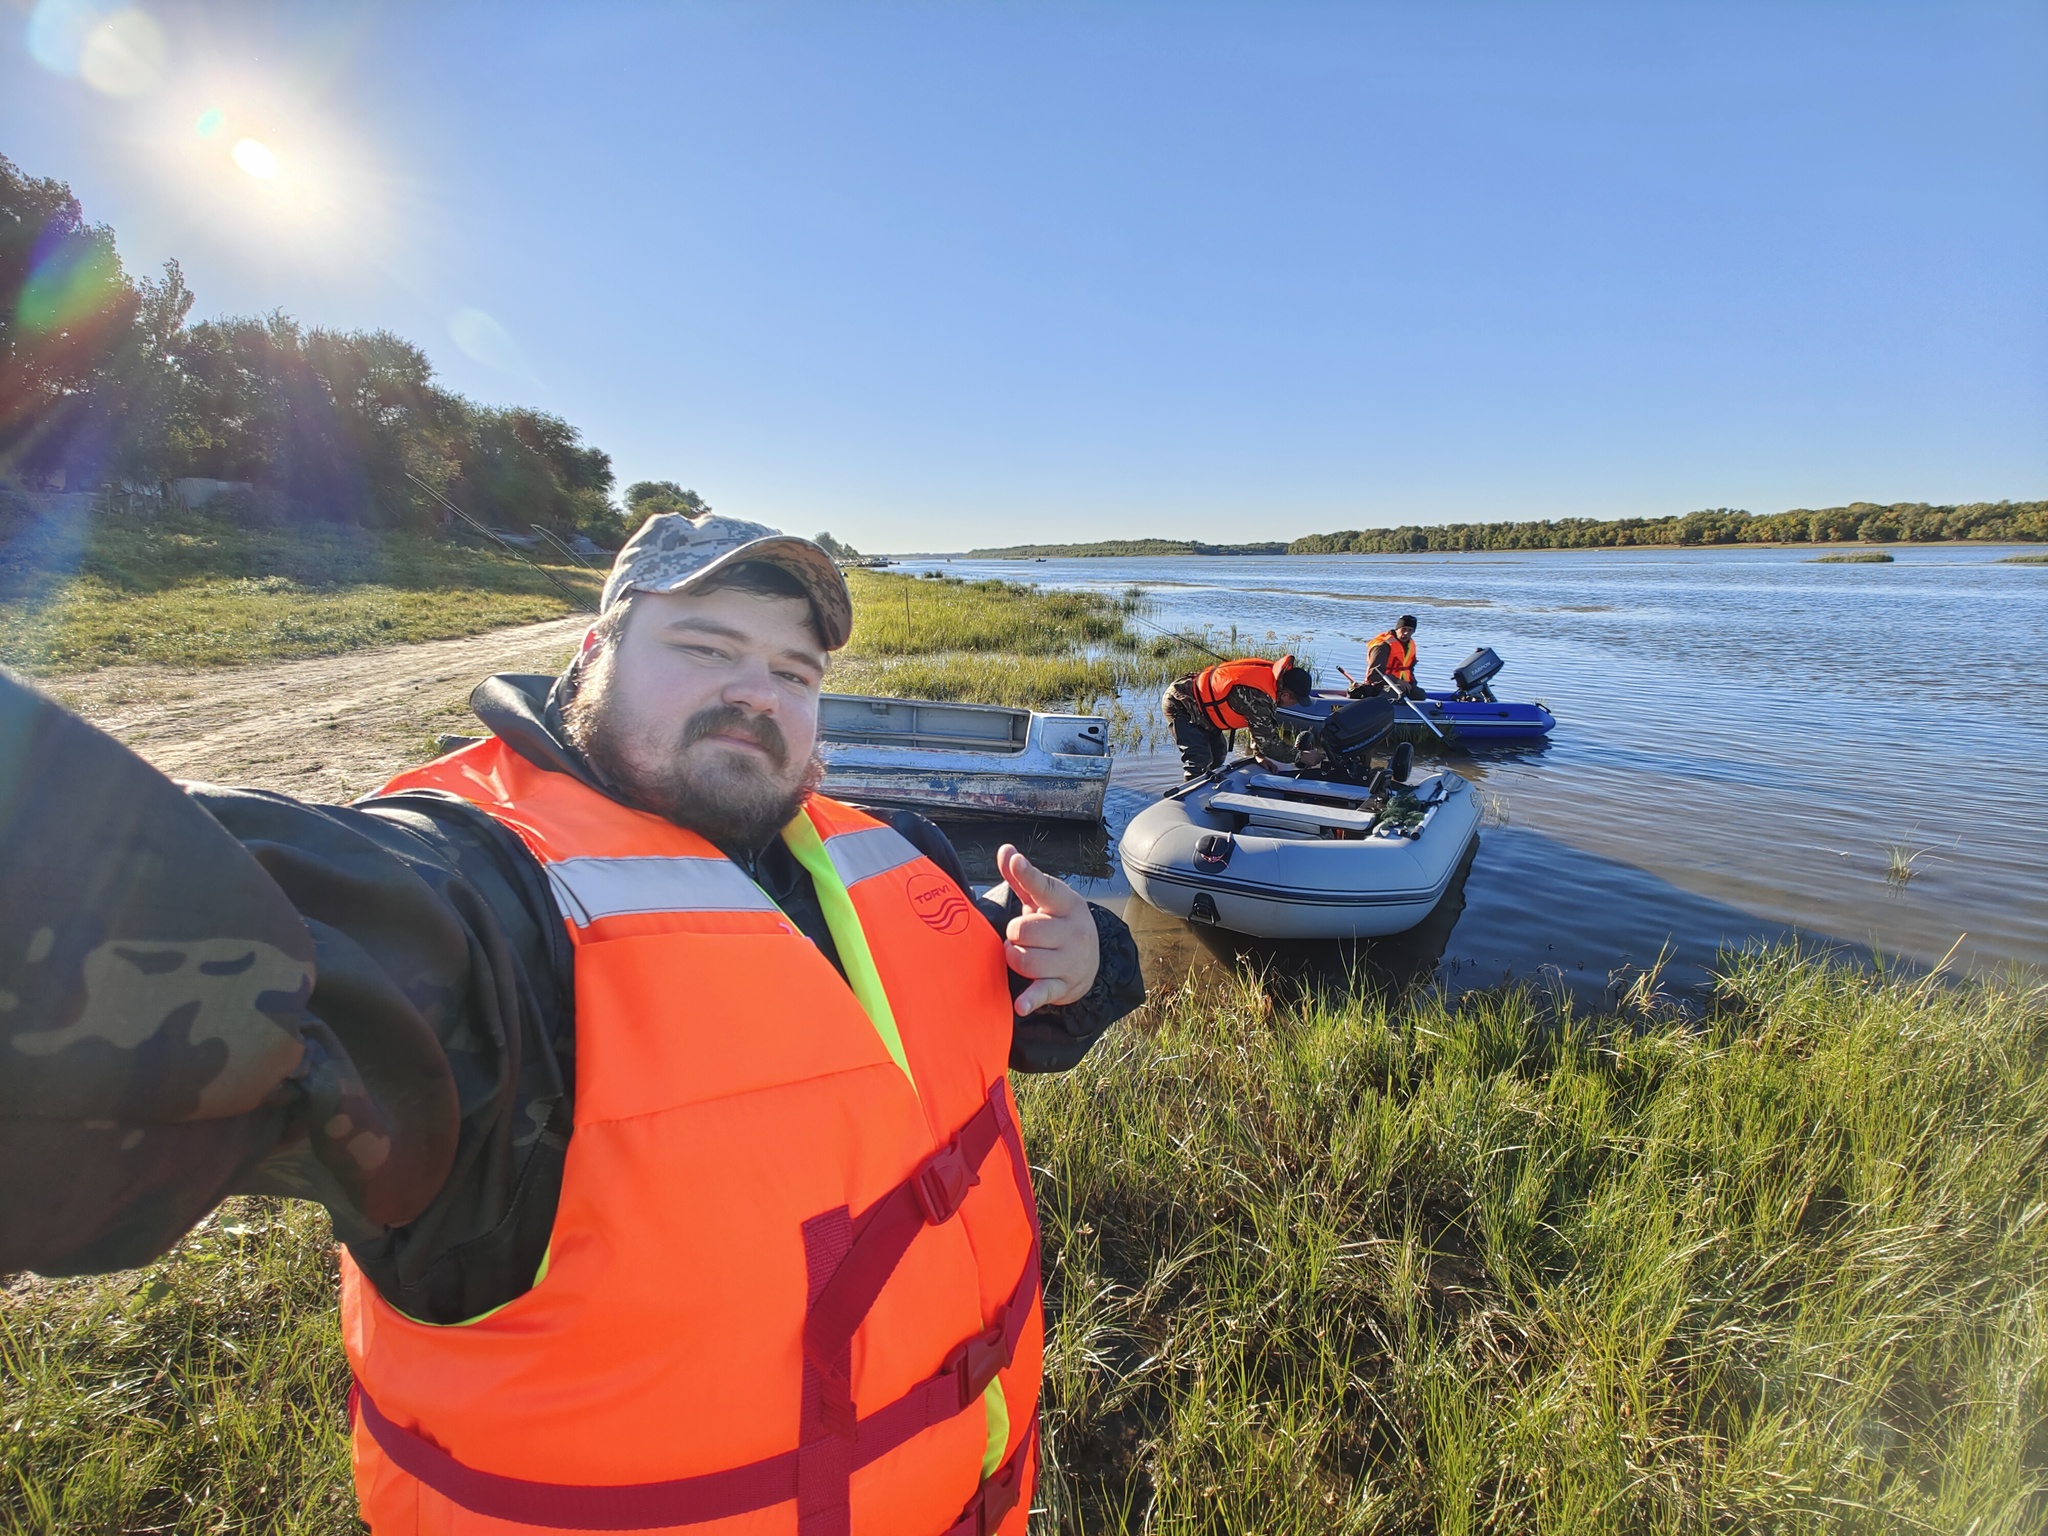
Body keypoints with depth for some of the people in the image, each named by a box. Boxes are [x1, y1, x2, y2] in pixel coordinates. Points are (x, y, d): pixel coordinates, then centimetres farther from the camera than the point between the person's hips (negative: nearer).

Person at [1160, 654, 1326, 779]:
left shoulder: (1268, 674, -7)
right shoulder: (1257, 697, -35)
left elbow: (1261, 725, 8)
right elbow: (1268, 742, -25)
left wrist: (1260, 753, 6)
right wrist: (1303, 756, -16)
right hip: (1179, 704, -10)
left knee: (1217, 755, 15)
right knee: (1199, 760, -18)